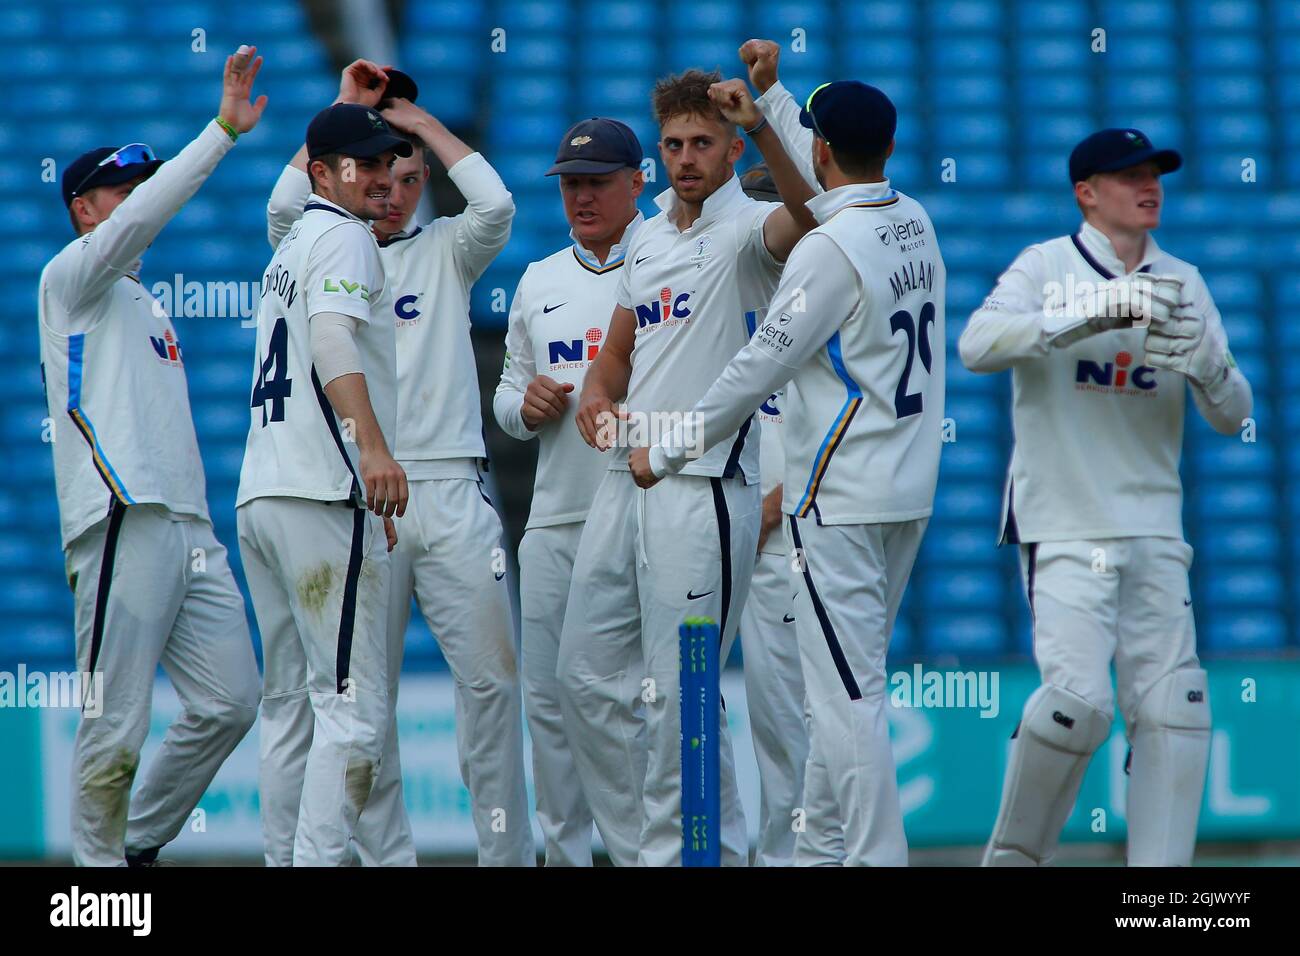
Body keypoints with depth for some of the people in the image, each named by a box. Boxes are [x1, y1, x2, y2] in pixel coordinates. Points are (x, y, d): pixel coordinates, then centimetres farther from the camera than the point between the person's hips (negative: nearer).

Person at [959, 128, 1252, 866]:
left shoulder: (1183, 284, 10)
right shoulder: (1046, 268, -2)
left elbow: (1233, 416, 7)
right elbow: (977, 345, -21)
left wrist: (1205, 362, -16)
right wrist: (1092, 312, -30)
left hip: (1155, 531, 5)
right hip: (1064, 527, -5)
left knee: (1174, 709, -4)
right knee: (1079, 701, -17)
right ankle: (1014, 853, 4)